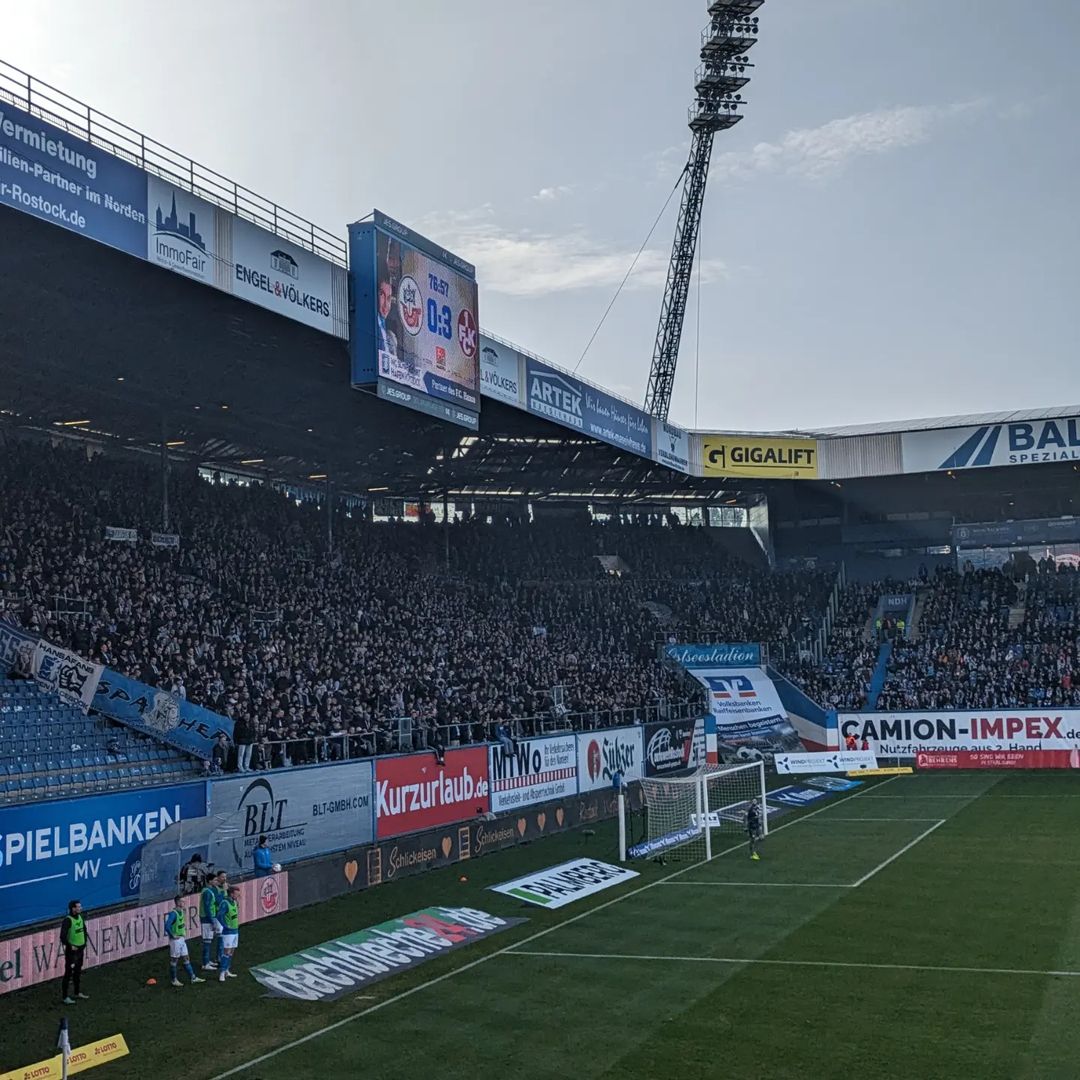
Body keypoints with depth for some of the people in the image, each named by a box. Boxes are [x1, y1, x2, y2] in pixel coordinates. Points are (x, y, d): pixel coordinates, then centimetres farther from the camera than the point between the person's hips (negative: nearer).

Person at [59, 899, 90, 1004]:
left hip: (80, 949, 8)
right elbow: (63, 936, -21)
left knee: (78, 972, 18)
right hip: (71, 950, -8)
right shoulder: (68, 920, -18)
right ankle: (65, 997, 4)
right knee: (68, 973, -2)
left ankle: (78, 993, 31)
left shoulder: (80, 918, 6)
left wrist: (84, 947, 14)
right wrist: (70, 946, -18)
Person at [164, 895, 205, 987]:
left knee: (186, 959, 10)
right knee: (174, 960, 4)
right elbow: (167, 926, -29)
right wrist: (173, 936, -20)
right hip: (175, 940, -9)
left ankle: (193, 978, 13)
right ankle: (173, 980, 15)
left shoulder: (181, 911, 7)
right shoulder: (173, 913, -20)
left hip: (182, 939, 9)